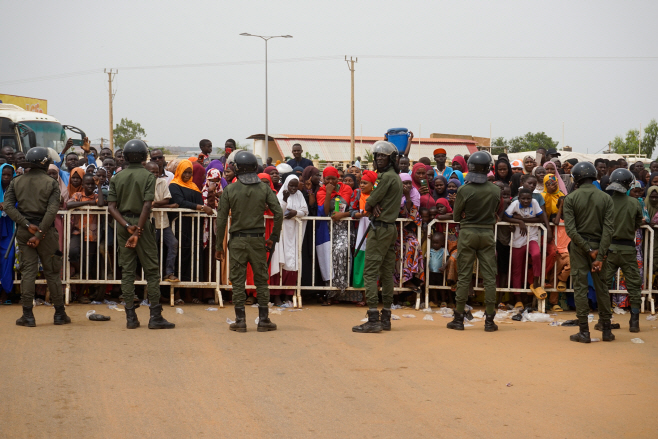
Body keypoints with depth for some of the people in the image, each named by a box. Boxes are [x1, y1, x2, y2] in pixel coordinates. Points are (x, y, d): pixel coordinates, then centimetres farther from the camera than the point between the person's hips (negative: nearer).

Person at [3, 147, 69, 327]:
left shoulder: (16, 182, 5)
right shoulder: (51, 183, -4)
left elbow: (7, 206, -5)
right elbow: (52, 211, -14)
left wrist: (27, 225, -8)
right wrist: (39, 234, -14)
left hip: (24, 231, 2)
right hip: (45, 230, -2)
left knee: (27, 271, 4)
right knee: (52, 272, 6)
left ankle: (28, 315, 1)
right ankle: (60, 314, 13)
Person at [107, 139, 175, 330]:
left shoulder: (117, 177, 6)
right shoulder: (148, 176, -5)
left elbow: (111, 206, -3)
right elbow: (147, 205, -15)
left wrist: (127, 226, -10)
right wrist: (138, 231, -16)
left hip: (123, 224, 4)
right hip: (142, 223, -4)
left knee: (127, 271, 6)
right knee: (151, 271, 2)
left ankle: (131, 317, 5)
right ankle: (155, 316, -1)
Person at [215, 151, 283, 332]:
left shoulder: (230, 190, -2)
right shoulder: (264, 188, 1)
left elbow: (221, 219, -3)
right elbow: (278, 213, -4)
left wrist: (219, 245, 4)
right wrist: (273, 237, 7)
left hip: (237, 240, -1)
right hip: (258, 240, 1)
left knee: (238, 281, 4)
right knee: (261, 280, 8)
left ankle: (240, 320, 5)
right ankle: (263, 320, 10)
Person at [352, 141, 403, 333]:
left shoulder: (386, 177, -14)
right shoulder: (396, 177, 17)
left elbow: (368, 205, -13)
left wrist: (373, 205, 7)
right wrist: (377, 205, -8)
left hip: (380, 228, -10)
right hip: (391, 227, 10)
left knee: (370, 272, -10)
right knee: (387, 273, 10)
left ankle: (373, 319, -14)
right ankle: (386, 317, 13)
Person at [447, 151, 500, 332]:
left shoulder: (464, 190, -11)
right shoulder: (496, 190, -4)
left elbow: (456, 216, -2)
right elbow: (496, 212, 8)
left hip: (468, 233, -1)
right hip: (488, 233, 1)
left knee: (464, 276, 4)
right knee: (489, 276, 4)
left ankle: (459, 318, 6)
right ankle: (489, 320, 5)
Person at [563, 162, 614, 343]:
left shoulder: (571, 198, -5)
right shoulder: (606, 198, 0)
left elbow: (570, 229, -13)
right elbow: (609, 229, -8)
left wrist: (589, 249, -10)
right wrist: (600, 255, -10)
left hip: (578, 246, -2)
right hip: (599, 245, 2)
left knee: (580, 287, 1)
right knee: (602, 287, 10)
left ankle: (584, 331, 0)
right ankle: (606, 330, 14)